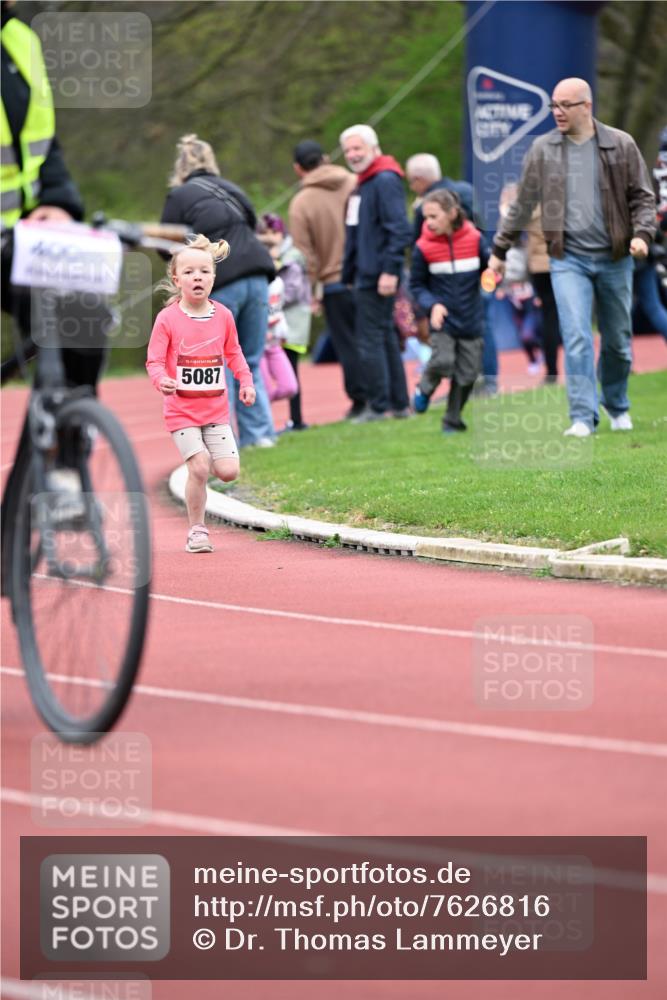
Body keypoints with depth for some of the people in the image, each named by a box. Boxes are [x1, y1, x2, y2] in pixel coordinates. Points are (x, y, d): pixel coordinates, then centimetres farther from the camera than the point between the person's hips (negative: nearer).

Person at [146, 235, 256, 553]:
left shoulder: (223, 316, 2)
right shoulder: (167, 318, -9)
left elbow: (233, 353, 18)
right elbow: (154, 360, -9)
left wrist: (246, 381, 6)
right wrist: (161, 380, -29)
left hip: (216, 408, 3)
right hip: (181, 408, -3)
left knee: (228, 471, -7)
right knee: (199, 469, -14)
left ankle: (204, 457, 28)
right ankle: (197, 531, 3)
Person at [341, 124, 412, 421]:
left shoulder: (385, 181, -13)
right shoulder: (362, 184, 17)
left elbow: (400, 229, -21)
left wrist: (390, 271, -24)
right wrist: (350, 274, 19)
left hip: (377, 277, -10)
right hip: (364, 275, 10)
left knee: (371, 341, -8)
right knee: (385, 338, 14)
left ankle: (378, 406, -4)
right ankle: (399, 403, 20)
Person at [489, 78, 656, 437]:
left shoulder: (621, 145, -1)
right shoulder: (543, 149, 3)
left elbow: (642, 196, 3)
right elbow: (522, 203, 10)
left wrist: (642, 233, -15)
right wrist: (500, 250, 12)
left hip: (614, 259, 0)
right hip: (568, 259, 0)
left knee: (618, 340, 10)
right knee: (576, 338, -13)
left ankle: (617, 407, 31)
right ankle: (583, 417, -12)